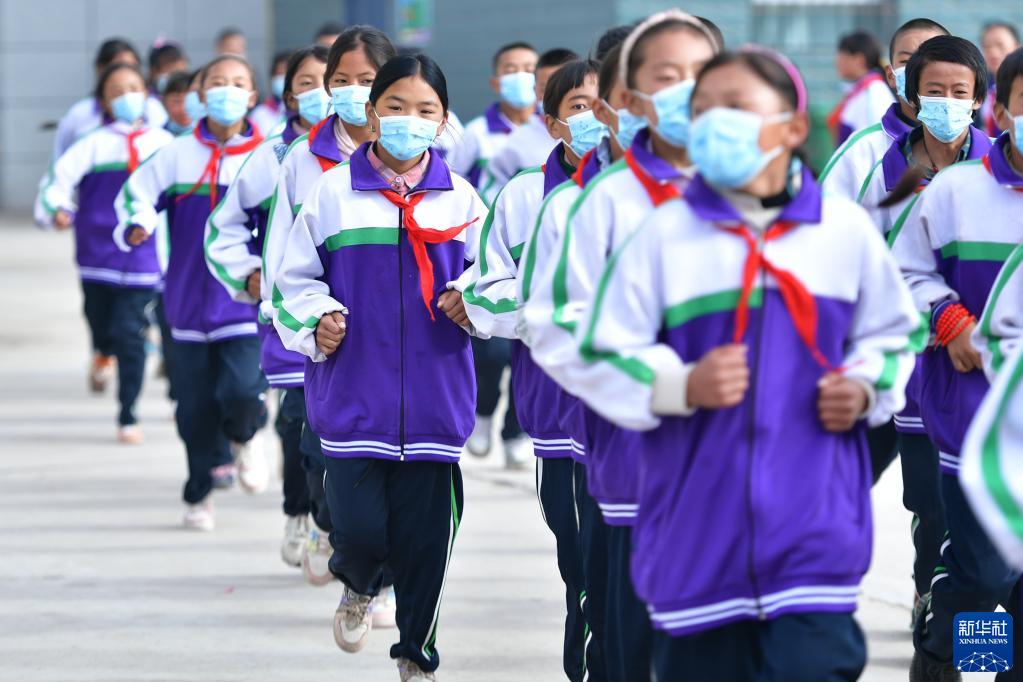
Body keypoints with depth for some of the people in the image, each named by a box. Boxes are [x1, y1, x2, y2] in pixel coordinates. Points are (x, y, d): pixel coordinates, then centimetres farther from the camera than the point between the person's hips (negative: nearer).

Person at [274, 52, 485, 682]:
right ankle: (359, 587, 29)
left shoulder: (460, 199, 4)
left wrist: (472, 304, -9)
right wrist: (317, 322, -10)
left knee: (425, 534, 3)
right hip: (354, 392, -1)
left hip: (433, 397, 1)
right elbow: (296, 278, 6)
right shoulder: (334, 192, 0)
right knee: (360, 527, -8)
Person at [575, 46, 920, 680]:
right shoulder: (663, 232, -1)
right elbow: (604, 355, 0)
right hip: (698, 527, 0)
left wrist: (865, 388, -1)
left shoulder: (846, 229, 4)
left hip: (815, 526, 0)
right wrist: (682, 385, -17)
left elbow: (891, 333, 19)